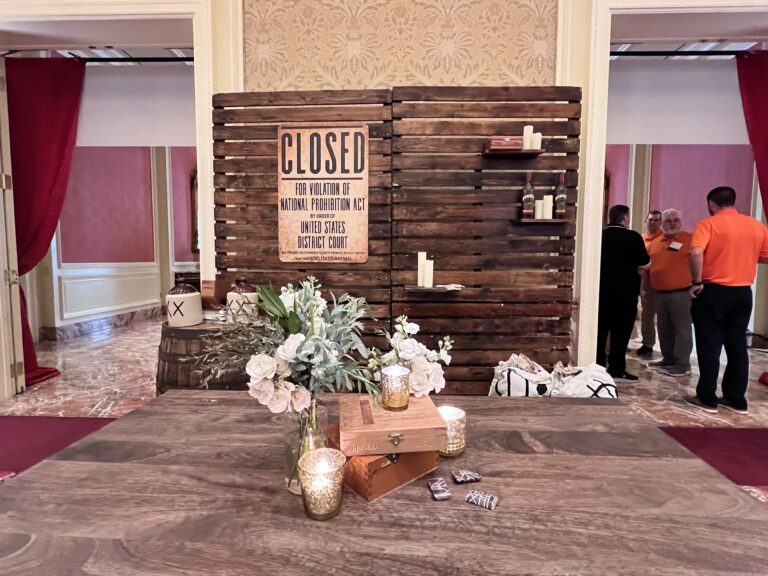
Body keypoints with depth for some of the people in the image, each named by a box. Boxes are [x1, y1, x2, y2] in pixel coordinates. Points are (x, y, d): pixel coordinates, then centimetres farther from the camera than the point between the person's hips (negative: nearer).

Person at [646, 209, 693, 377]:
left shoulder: (690, 239, -6)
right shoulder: (654, 243, 13)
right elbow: (647, 265, 20)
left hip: (681, 293, -6)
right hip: (660, 293, 7)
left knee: (681, 328, -3)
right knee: (664, 329, 13)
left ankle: (683, 364, 3)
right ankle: (668, 359, 25)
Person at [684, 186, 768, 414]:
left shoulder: (708, 224, -9)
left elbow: (696, 253, -25)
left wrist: (697, 281, -14)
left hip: (714, 291, -5)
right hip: (743, 292, 5)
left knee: (709, 345, 3)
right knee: (737, 346, 13)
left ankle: (707, 398, 7)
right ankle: (736, 399, 19)